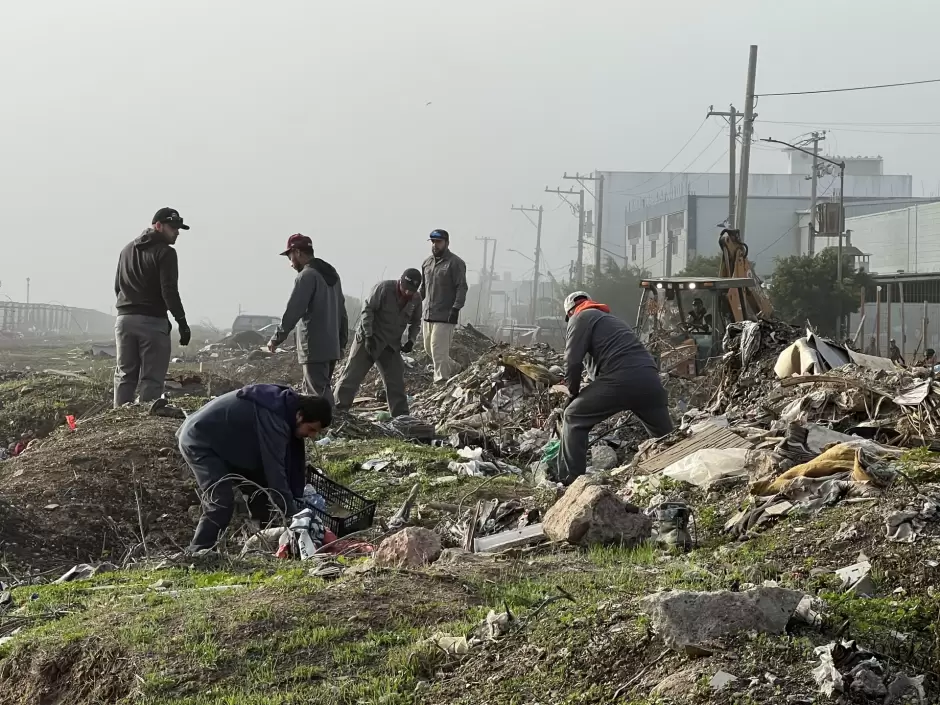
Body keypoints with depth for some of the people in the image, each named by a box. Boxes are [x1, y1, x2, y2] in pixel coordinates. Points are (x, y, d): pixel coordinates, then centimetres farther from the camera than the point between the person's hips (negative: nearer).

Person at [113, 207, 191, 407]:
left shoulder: (127, 249, 17)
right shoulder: (165, 252, -7)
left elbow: (118, 286, 20)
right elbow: (169, 291, -15)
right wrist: (182, 322, -13)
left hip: (124, 319, 7)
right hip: (152, 321, -7)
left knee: (124, 376, 9)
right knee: (151, 379, -4)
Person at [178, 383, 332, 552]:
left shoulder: (286, 405, -2)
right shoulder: (273, 419, -33)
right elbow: (275, 473, -31)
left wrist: (295, 499, 7)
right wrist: (294, 518, -27)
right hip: (198, 441, -10)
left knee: (261, 490, 10)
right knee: (222, 504, -22)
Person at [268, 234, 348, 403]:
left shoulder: (307, 276, -11)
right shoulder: (332, 274, 17)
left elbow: (293, 311, -15)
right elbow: (341, 312, 19)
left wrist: (277, 338, -8)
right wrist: (342, 342, 21)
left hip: (314, 349, -9)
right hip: (332, 347, 9)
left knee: (319, 394, -9)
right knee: (317, 391, 14)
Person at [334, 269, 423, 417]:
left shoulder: (416, 299, -1)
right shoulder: (384, 288, -18)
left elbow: (415, 322, 13)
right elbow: (367, 309, -16)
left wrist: (411, 340, -3)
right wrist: (368, 335, -20)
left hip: (391, 344, 5)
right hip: (368, 339, -5)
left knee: (396, 382, 4)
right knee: (352, 375, -7)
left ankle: (401, 417, 11)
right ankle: (337, 409, -4)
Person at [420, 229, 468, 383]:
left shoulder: (455, 263, -8)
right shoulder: (427, 263, 15)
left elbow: (462, 288, -12)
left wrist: (456, 308, -20)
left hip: (445, 316, -8)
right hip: (428, 313, 8)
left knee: (438, 350, -11)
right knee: (429, 348, 13)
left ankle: (441, 380, -6)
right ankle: (452, 367, 33)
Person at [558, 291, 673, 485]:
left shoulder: (581, 318, 12)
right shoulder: (611, 318, 36)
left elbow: (573, 361, 1)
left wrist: (574, 392, 16)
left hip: (620, 379, -7)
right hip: (650, 378, 7)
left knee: (574, 418, 8)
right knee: (664, 435, 22)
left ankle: (572, 480, 3)